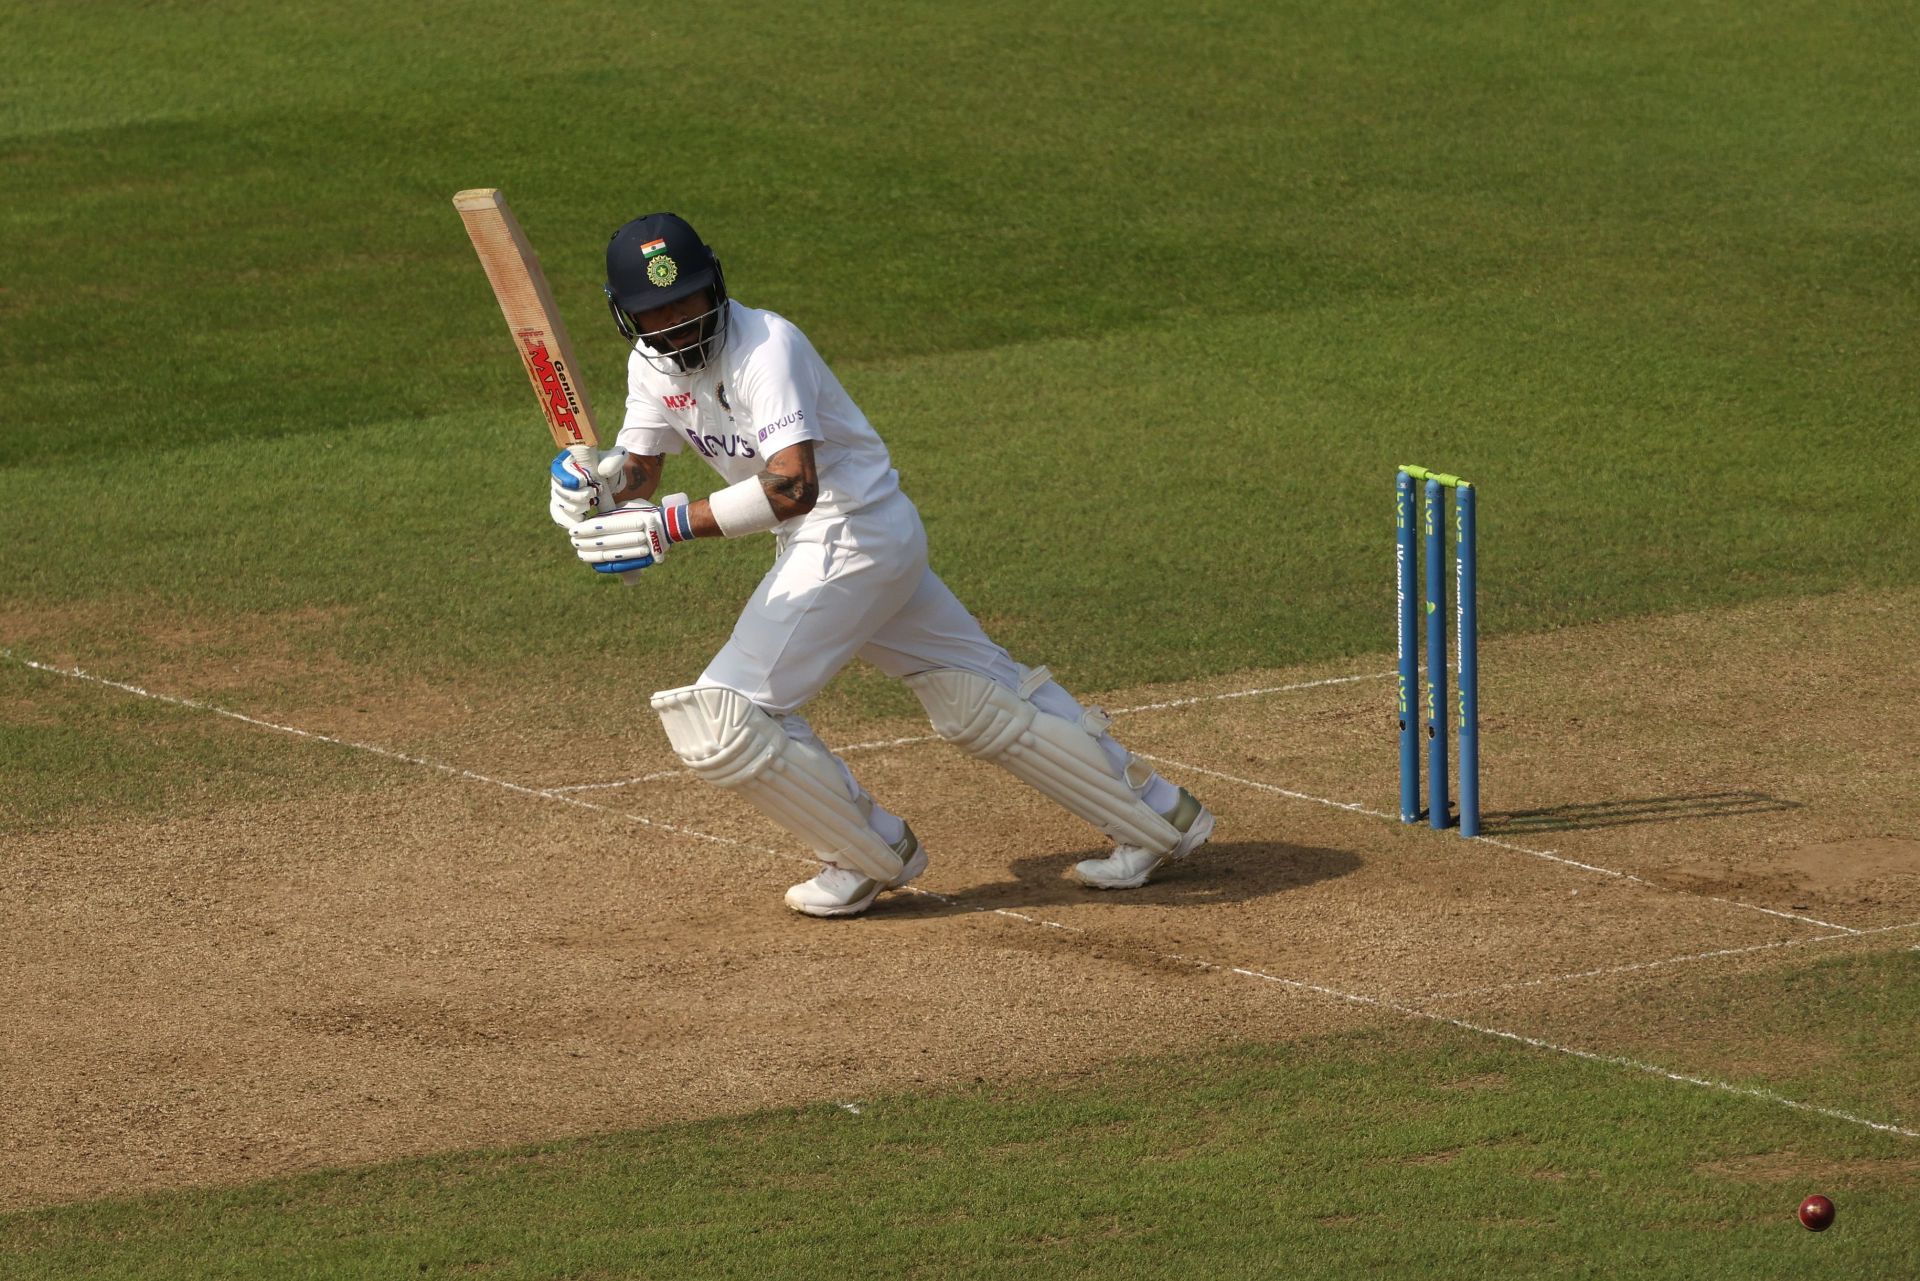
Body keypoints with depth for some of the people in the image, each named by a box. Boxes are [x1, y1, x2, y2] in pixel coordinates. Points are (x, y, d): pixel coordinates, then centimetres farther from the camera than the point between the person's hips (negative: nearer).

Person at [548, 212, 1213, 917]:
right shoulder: (654, 364, 3)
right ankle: (1156, 814, 26)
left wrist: (671, 523, -42)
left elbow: (792, 485, -36)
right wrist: (601, 477, -19)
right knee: (981, 700, 16)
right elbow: (638, 473, 5)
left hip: (852, 535, -9)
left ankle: (875, 853, 4)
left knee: (718, 719, -12)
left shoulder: (764, 345, -24)